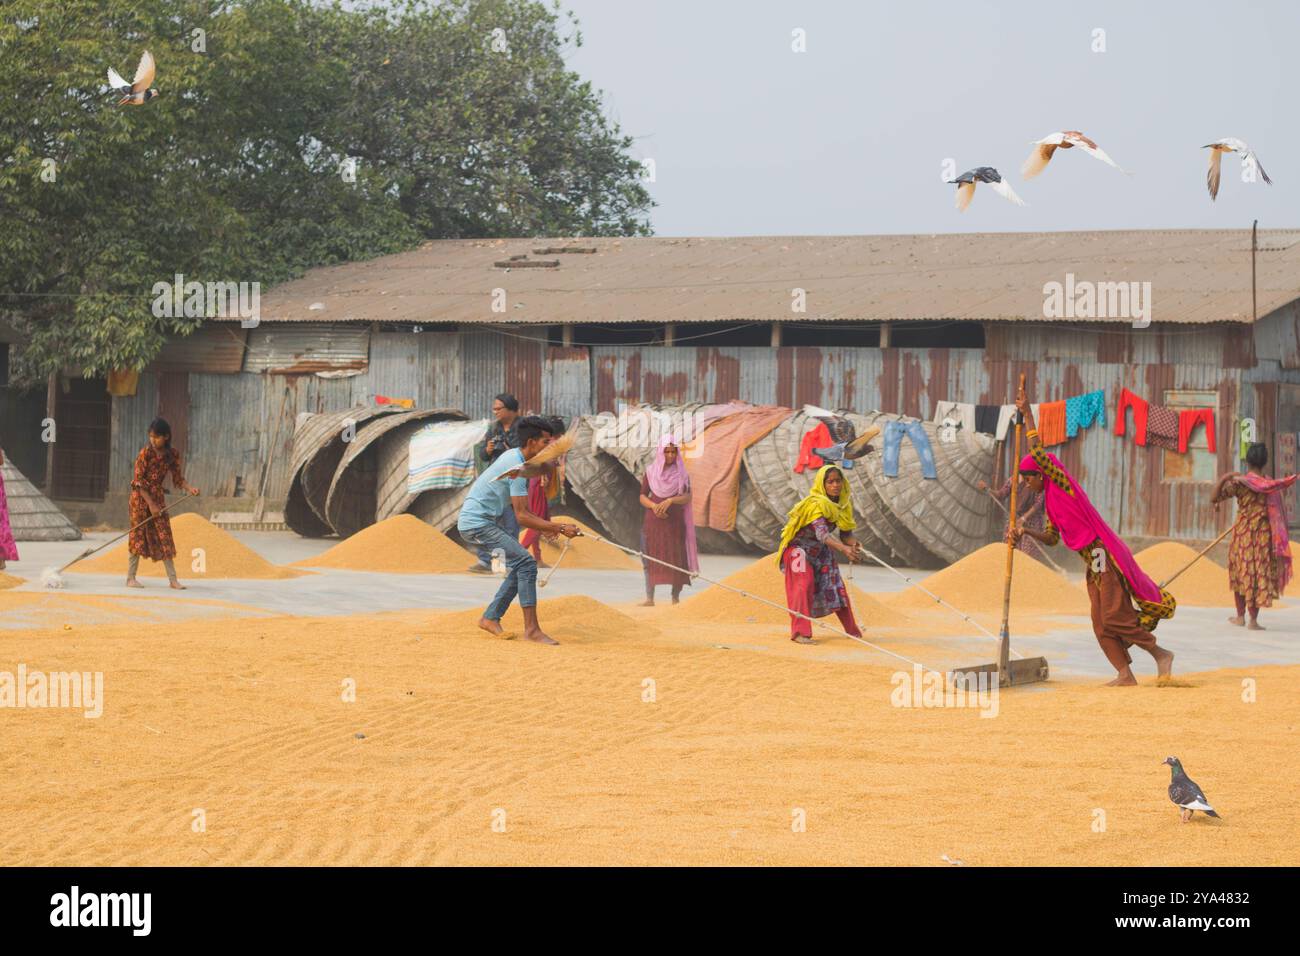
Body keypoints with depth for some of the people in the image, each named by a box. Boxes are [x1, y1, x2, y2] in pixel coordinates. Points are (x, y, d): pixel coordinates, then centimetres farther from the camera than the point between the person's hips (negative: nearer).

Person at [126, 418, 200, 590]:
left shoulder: (173, 454, 0)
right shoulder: (145, 453, -14)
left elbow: (178, 478, 7)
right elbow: (139, 481, -14)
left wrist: (189, 489, -13)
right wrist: (150, 504, -17)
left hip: (157, 498, 4)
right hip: (140, 498, -4)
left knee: (164, 537, 2)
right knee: (139, 535, -3)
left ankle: (173, 580, 1)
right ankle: (130, 578, 5)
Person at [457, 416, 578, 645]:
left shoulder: (512, 456, 10)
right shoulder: (516, 468, -21)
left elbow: (517, 510, 18)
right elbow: (522, 516, -22)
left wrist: (547, 526, 11)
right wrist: (560, 529, -20)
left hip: (484, 521, 10)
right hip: (477, 523, -10)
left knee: (520, 566, 12)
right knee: (526, 564, -17)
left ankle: (491, 618, 20)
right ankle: (531, 630, -20)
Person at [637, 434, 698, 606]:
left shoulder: (682, 474, 3)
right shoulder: (651, 472, 5)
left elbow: (687, 497, -6)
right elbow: (643, 496, 4)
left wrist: (670, 500, -24)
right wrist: (654, 506, -16)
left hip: (675, 523, -1)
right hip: (653, 521, 1)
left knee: (676, 560, -5)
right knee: (650, 559, -4)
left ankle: (676, 598, 0)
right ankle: (649, 598, -4)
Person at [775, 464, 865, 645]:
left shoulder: (843, 505, -7)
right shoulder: (816, 505, -30)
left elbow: (846, 533, -5)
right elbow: (821, 533, -43)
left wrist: (853, 543, -30)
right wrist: (843, 548, -58)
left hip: (821, 552, 7)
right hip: (799, 548, -7)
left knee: (837, 588, 9)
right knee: (804, 585, -21)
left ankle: (853, 631, 20)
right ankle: (800, 633, -21)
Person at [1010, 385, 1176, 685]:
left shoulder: (1062, 484, -8)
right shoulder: (1050, 500, 17)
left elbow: (1037, 452, -17)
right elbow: (1051, 537, 20)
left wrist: (1026, 412, -13)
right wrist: (1025, 532, 5)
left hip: (1103, 556, -10)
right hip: (1093, 563, 10)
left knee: (1114, 616, -11)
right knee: (1100, 624, 4)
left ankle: (1161, 655, 0)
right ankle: (1125, 674, 2)